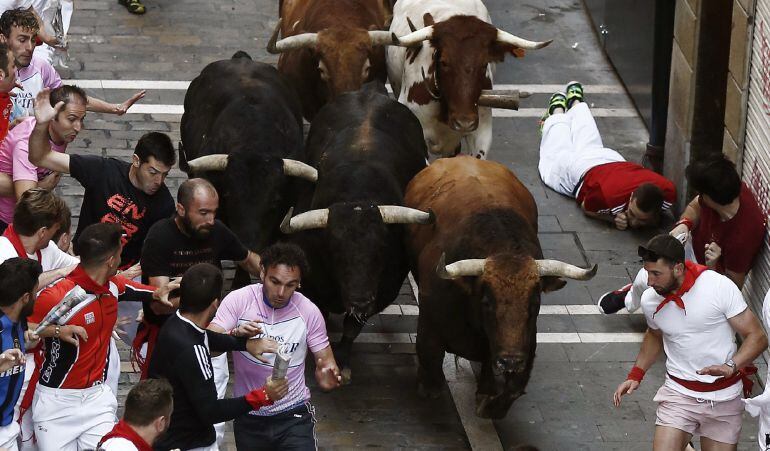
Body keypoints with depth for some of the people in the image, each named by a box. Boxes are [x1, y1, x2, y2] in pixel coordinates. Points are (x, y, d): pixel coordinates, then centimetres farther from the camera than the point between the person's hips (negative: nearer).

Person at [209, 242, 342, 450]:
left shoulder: (309, 311, -7)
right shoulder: (238, 300, -11)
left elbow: (325, 360, -2)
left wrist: (327, 377, -26)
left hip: (293, 416, 0)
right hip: (248, 418, 1)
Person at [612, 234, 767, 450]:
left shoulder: (721, 287, -16)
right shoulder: (650, 300, -3)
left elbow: (757, 337, -12)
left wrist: (731, 366, -27)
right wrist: (635, 375, 10)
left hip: (725, 398, -1)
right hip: (679, 394, 2)